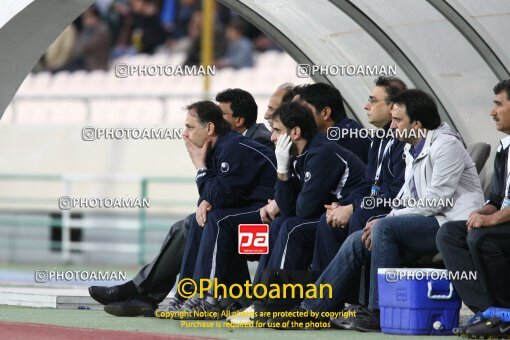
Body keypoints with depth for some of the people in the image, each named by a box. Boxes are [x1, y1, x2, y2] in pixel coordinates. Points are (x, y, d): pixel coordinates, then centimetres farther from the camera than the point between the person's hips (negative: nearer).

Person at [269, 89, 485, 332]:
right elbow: (406, 199, 18)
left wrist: (385, 220, -15)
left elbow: (435, 200, -19)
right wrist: (385, 220, -3)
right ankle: (311, 309, 1)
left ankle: (380, 314, -24)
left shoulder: (446, 145, -12)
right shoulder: (413, 152, 19)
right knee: (357, 241, 0)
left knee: (385, 228, -28)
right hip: (428, 225, 9)